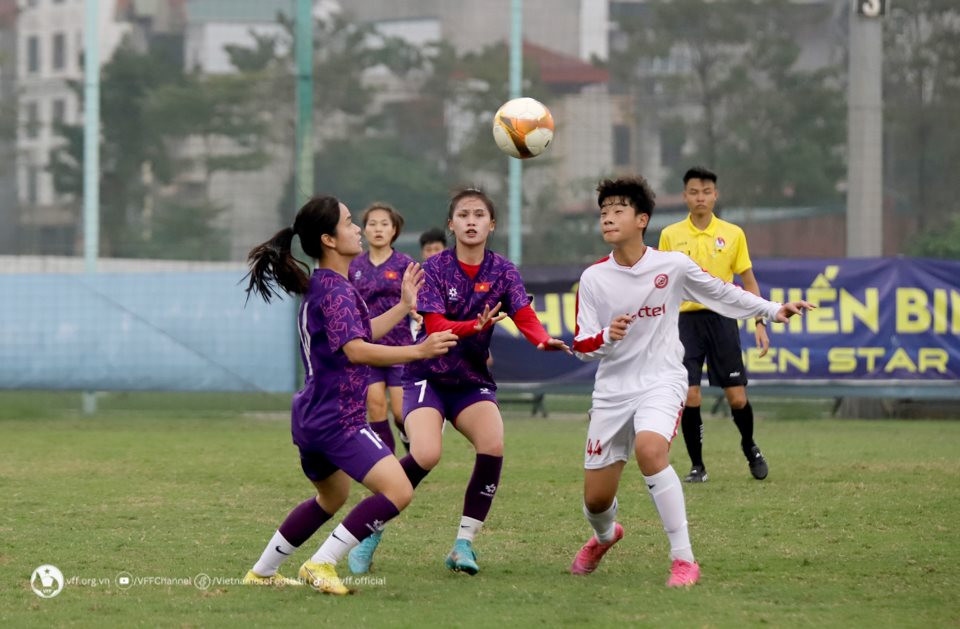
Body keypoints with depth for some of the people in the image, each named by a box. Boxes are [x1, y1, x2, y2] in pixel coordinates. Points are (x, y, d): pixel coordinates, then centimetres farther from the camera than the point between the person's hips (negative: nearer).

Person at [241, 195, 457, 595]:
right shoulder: (336, 289, -16)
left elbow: (359, 334, 29)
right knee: (398, 491, -19)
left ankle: (262, 572, 36)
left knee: (332, 497, 31)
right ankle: (322, 564, -15)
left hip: (313, 416, 11)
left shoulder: (320, 286, 15)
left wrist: (403, 307, 27)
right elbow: (355, 350, -29)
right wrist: (418, 351, -32)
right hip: (337, 418, -11)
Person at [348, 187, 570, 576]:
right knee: (426, 454, -25)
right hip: (427, 376, -3)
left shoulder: (502, 272, 0)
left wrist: (544, 340, -36)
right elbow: (435, 326, -19)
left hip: (472, 380, 3)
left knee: (493, 445, -24)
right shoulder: (434, 269, -8)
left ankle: (464, 543, -11)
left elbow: (525, 317, -14)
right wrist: (476, 326, -38)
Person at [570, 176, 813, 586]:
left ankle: (683, 560, -27)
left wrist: (772, 310, 9)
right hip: (612, 388, 3)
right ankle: (604, 537, 45)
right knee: (596, 499, 4)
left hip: (661, 381, -3)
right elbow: (581, 346, 0)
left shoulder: (672, 265, -4)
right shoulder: (593, 278, -2)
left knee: (649, 450, -35)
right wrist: (606, 337, -22)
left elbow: (720, 293, 13)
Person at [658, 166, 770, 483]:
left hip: (722, 318, 0)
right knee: (689, 397, -9)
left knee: (737, 397, 0)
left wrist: (760, 323, -1)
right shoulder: (670, 235, 3)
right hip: (686, 320, 0)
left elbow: (749, 281, 8)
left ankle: (750, 447, 29)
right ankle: (697, 466, 5)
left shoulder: (733, 234, 4)